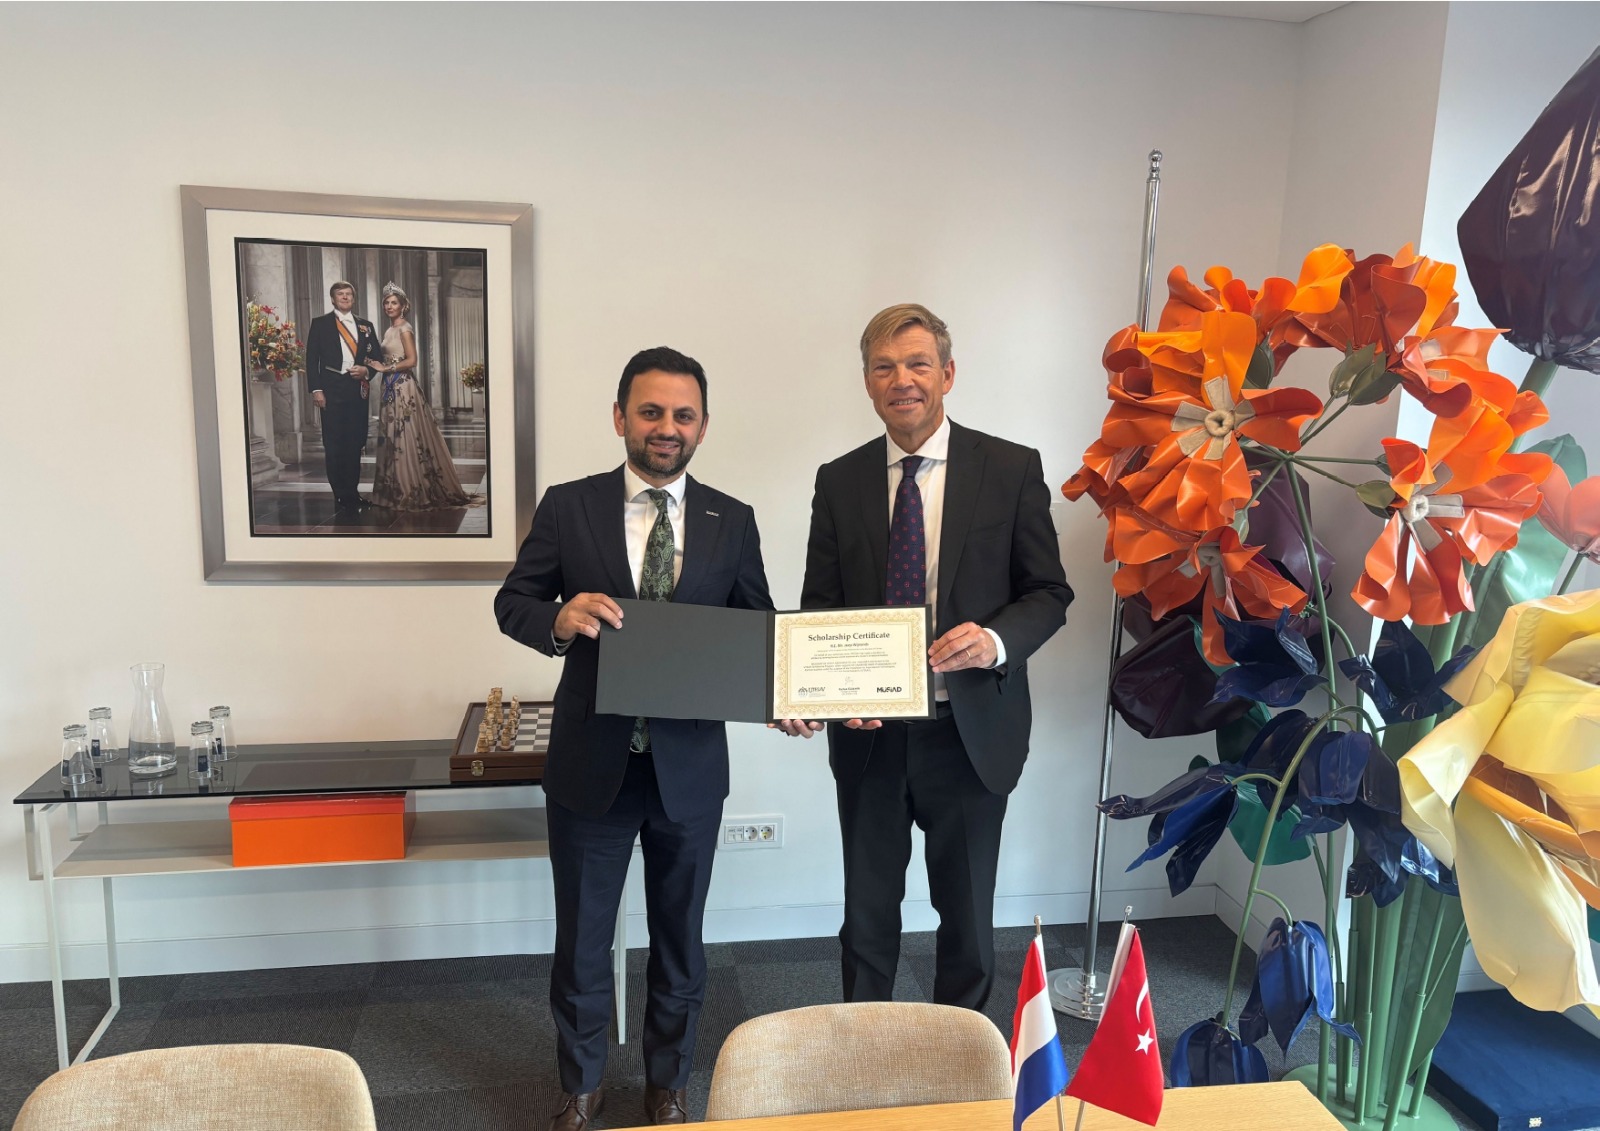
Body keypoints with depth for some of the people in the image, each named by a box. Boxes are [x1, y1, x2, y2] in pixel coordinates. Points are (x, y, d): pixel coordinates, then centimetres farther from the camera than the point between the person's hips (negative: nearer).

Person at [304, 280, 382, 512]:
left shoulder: (365, 326, 15)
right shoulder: (320, 323, 6)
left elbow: (376, 356, 16)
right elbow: (312, 359, 2)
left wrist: (367, 370, -6)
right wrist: (316, 389, -8)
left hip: (357, 389, 3)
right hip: (332, 389, -3)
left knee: (355, 444, 5)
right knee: (334, 445, -3)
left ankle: (352, 493, 13)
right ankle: (340, 495, 2)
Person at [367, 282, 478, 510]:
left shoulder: (404, 328, -8)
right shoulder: (390, 330, 17)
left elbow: (411, 360, -16)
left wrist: (386, 368, -13)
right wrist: (377, 364, 6)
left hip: (403, 388, -9)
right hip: (391, 389, 9)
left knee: (407, 438, -6)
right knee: (393, 439, 8)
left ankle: (412, 491, -1)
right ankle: (398, 490, 13)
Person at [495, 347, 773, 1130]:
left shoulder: (732, 522, 0)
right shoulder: (567, 508, -3)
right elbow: (512, 603, 1)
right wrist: (559, 619, -22)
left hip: (690, 765, 1)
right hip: (592, 762, 0)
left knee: (679, 934, 18)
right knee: (580, 935, 16)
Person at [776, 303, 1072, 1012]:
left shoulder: (1012, 469, -3)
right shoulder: (839, 481, 3)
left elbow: (1049, 593, -1)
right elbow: (818, 607, 4)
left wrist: (996, 640, -22)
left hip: (971, 733, -1)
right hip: (869, 734, 2)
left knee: (968, 920, 15)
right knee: (867, 919, 16)